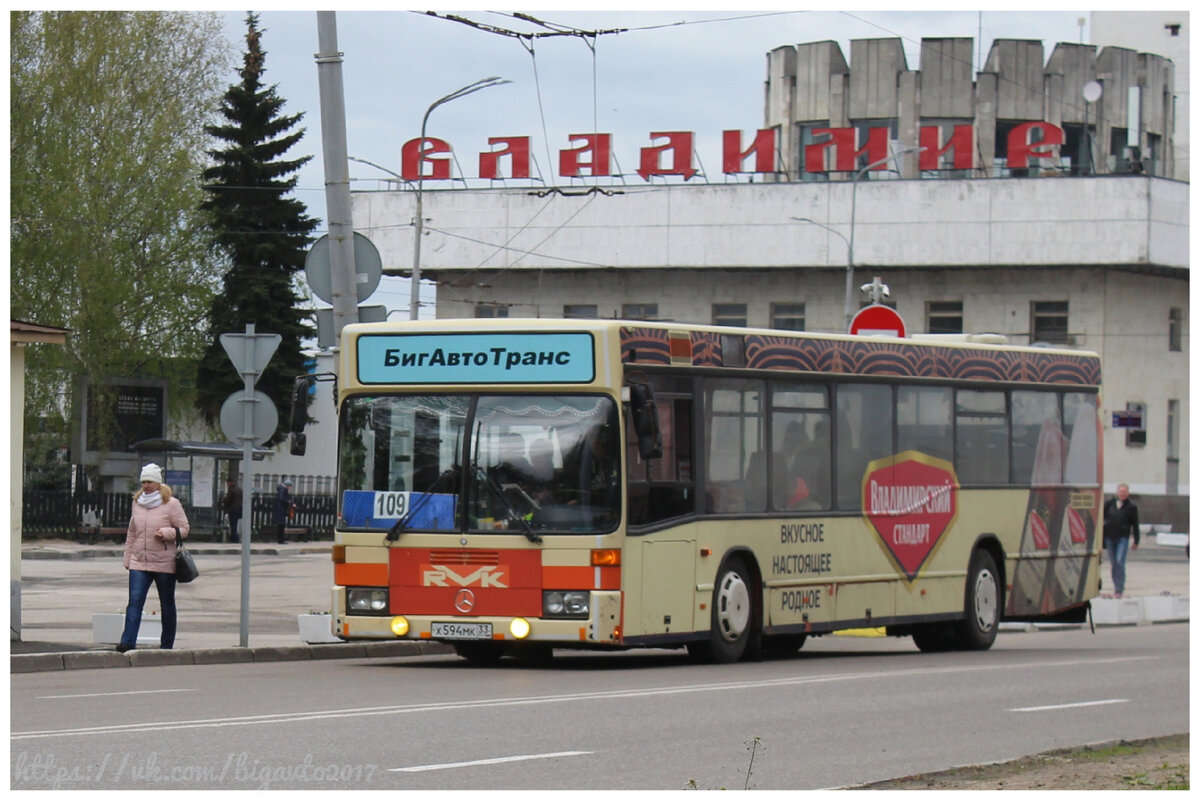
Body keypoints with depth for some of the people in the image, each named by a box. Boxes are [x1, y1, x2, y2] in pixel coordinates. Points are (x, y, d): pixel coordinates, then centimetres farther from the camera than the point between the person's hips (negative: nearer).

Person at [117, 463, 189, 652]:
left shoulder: (171, 504, -5)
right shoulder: (137, 503, 9)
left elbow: (184, 529, -4)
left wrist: (166, 533, -21)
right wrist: (128, 558, 15)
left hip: (164, 564, -3)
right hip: (139, 562, 3)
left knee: (167, 605, 9)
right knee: (135, 601, -11)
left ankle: (167, 645, 18)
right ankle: (128, 642, -18)